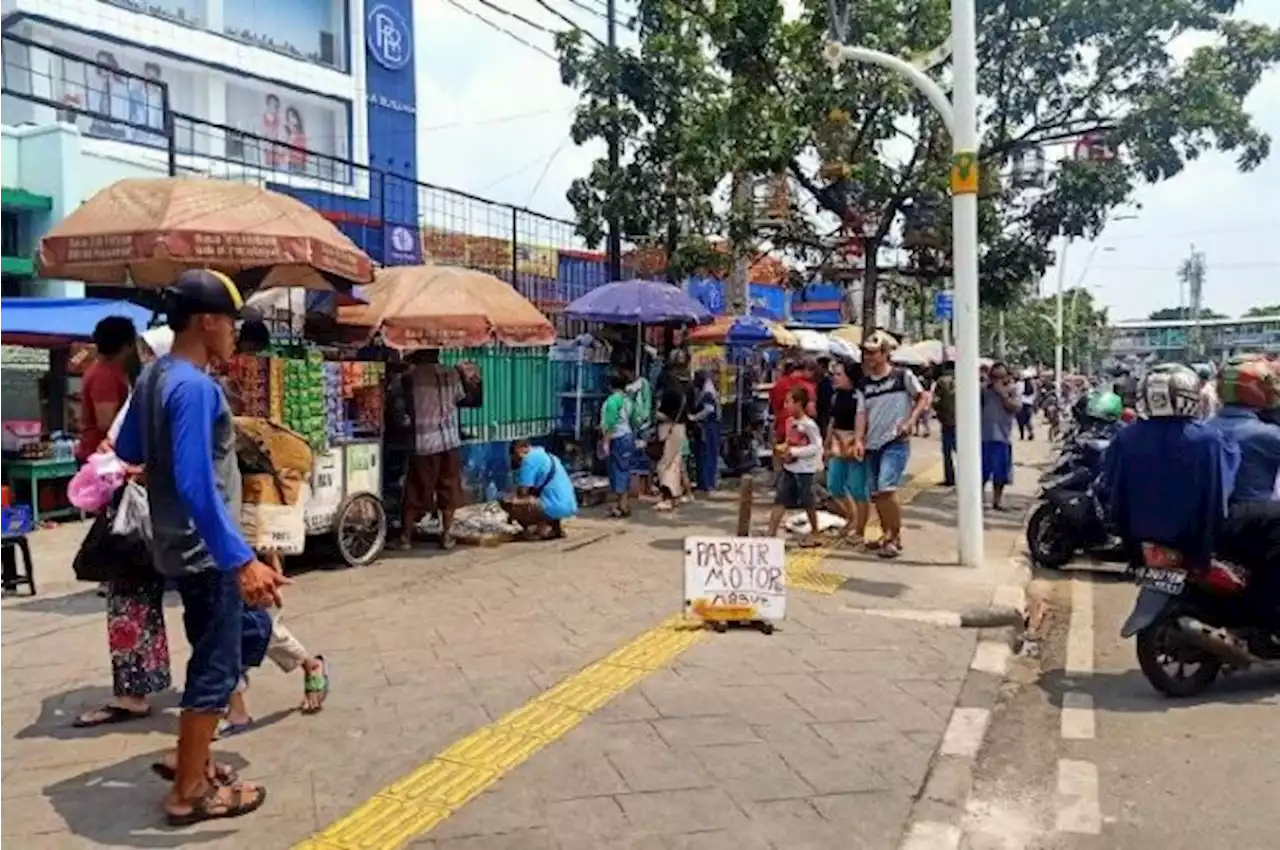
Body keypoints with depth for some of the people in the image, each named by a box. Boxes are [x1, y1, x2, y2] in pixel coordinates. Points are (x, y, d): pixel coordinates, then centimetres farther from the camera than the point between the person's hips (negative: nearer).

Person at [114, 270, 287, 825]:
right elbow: (196, 484, -29)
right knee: (215, 666, 2)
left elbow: (127, 451, 20)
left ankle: (191, 756, 31)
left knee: (249, 635, 21)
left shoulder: (154, 376, 8)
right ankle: (190, 792, 16)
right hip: (204, 551, -10)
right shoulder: (194, 386, -22)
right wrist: (242, 559, -31)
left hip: (182, 547, 10)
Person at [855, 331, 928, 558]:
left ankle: (896, 537, -5)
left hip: (896, 443, -6)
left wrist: (910, 421, -11)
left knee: (886, 488, -19)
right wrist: (859, 440, -6)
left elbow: (923, 397, 1)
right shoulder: (865, 384, 9)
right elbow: (862, 413, 7)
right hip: (873, 445, 6)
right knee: (875, 494, 9)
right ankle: (887, 536, 26)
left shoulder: (902, 375, -4)